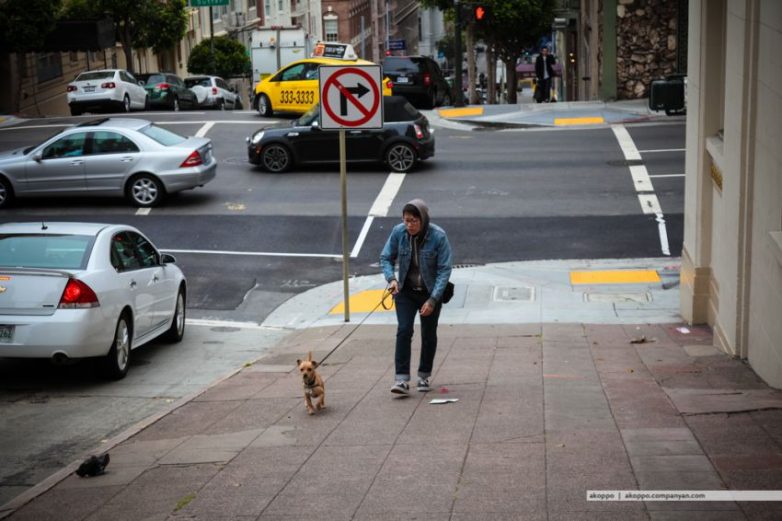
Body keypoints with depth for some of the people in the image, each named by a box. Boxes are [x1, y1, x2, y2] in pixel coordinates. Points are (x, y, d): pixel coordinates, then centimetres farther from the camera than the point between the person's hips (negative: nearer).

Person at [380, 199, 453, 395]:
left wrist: (433, 299, -24)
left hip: (431, 293, -1)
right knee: (403, 331, -12)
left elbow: (444, 270, -19)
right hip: (405, 291, 1)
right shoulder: (398, 232, -14)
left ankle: (424, 376, 26)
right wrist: (391, 278, -20)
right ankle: (402, 379, -13)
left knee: (429, 335, 9)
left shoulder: (438, 236, -22)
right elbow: (386, 258, -1)